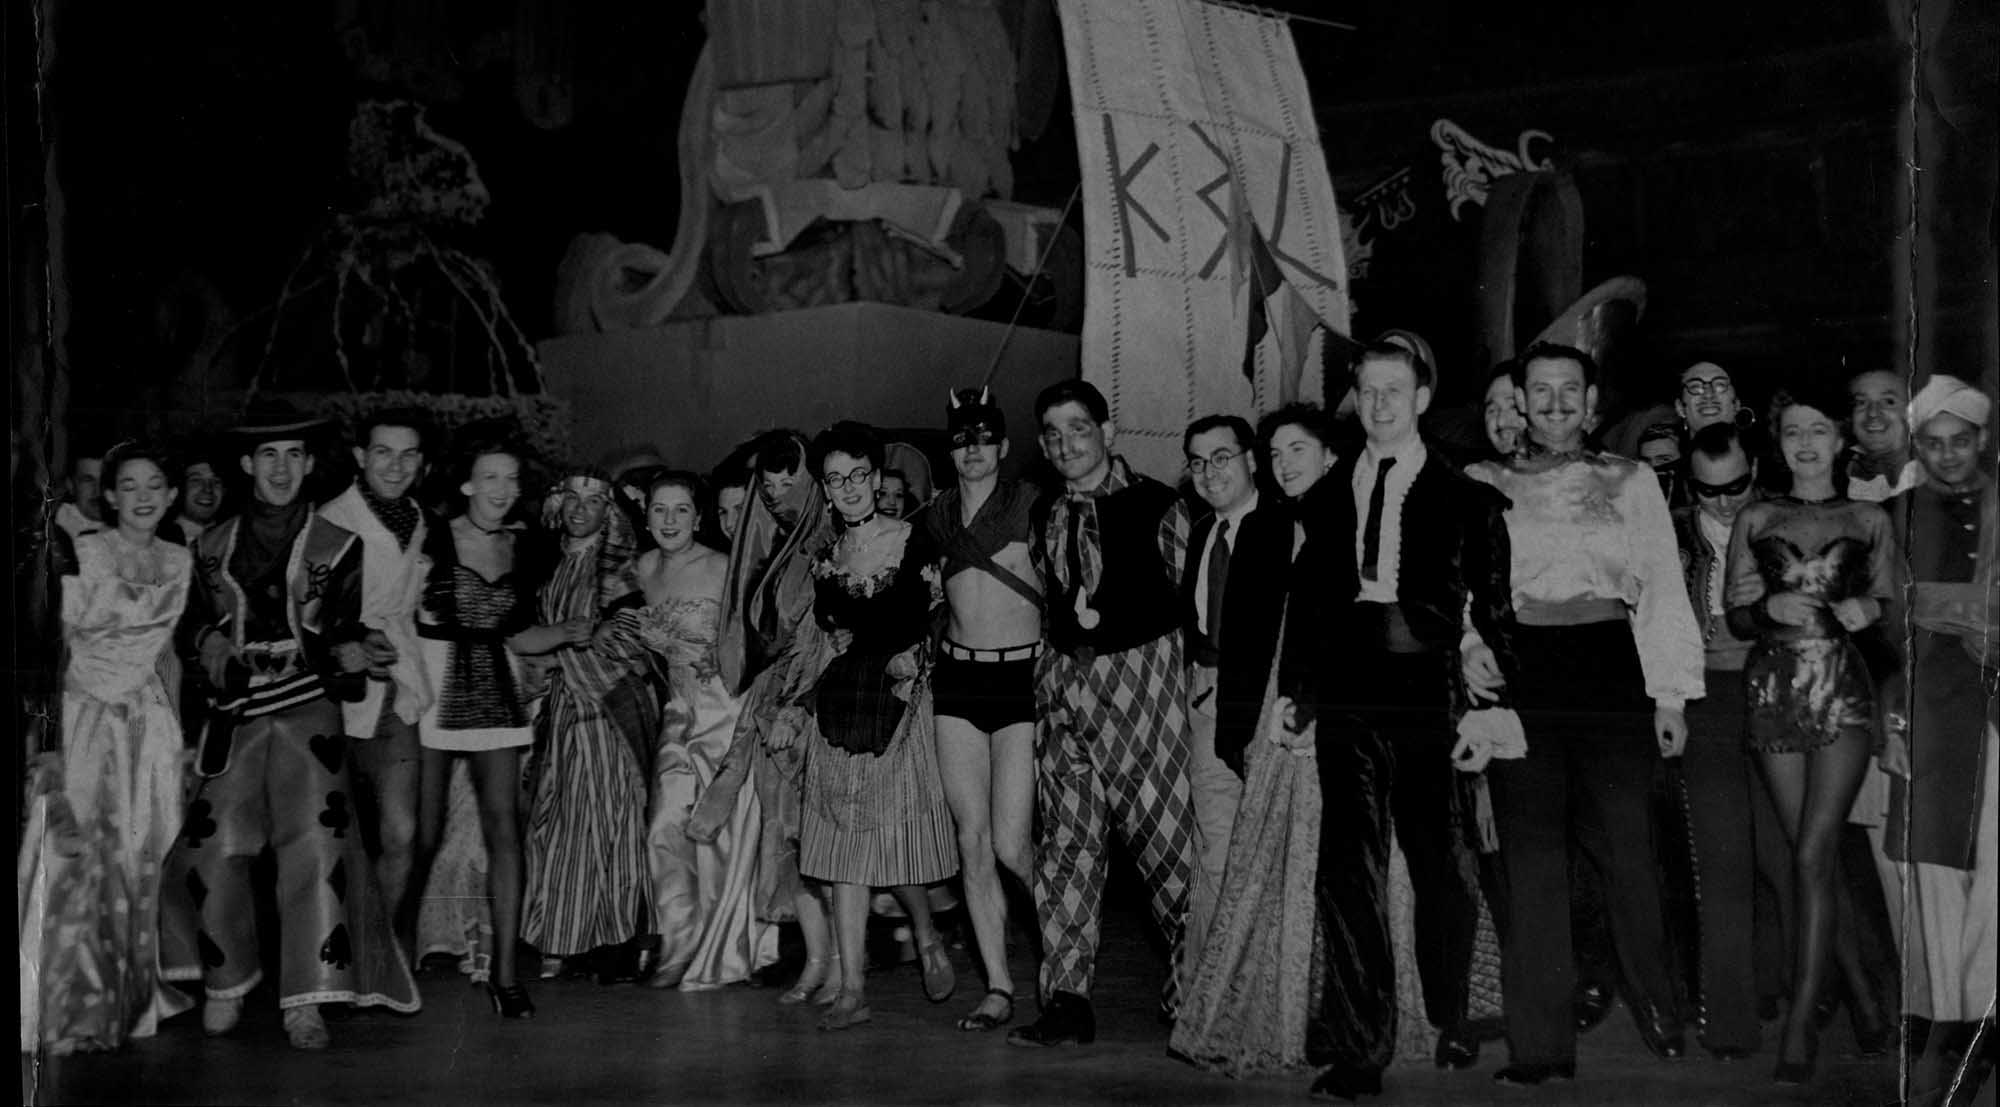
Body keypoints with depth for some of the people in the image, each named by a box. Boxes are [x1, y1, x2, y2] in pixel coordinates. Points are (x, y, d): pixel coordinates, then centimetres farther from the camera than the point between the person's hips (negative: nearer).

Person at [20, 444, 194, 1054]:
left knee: (138, 858, 6)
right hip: (86, 712, -4)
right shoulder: (82, 553, -5)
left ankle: (129, 998, 17)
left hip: (149, 719, 4)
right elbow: (55, 641, -8)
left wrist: (177, 731, 15)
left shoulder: (179, 562, 9)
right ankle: (71, 1009, -1)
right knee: (77, 855, -9)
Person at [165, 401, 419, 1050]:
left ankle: (306, 1001, -4)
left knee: (315, 846, -11)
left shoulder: (337, 547, 7)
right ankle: (226, 982, 18)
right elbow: (197, 624, 21)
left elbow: (345, 631, 11)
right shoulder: (213, 547, 14)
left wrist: (348, 661, -8)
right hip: (234, 716, 2)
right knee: (217, 847, -4)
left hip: (308, 710, -2)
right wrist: (217, 656, 2)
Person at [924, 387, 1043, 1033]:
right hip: (956, 678, 5)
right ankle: (998, 987, 9)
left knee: (1011, 845, -8)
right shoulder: (936, 517, 10)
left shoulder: (1032, 504, -5)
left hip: (1022, 676, -4)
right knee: (972, 841, 2)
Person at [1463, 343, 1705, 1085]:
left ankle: (1658, 1014, 16)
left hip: (1609, 672, 0)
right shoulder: (1482, 485, 10)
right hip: (1519, 676, 0)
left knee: (1627, 848, -3)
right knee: (1531, 856, -1)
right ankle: (1541, 1043, 3)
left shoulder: (1632, 481, 12)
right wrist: (1467, 645, -14)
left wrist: (1672, 692, 2)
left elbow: (1663, 589, 9)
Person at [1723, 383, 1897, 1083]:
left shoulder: (1869, 520, 10)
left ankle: (1801, 1021, -10)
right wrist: (1771, 607, -11)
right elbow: (1736, 621, 9)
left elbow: (1890, 609, 15)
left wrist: (1870, 609, -7)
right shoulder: (1754, 521, 11)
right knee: (1814, 857, 3)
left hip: (1842, 689, -2)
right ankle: (1862, 994, 18)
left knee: (1814, 854, -12)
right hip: (1774, 690, 2)